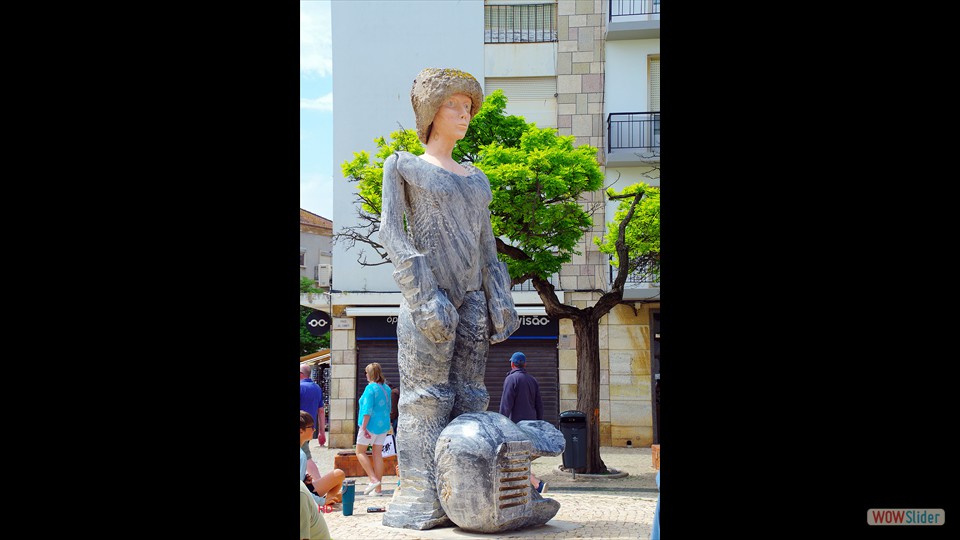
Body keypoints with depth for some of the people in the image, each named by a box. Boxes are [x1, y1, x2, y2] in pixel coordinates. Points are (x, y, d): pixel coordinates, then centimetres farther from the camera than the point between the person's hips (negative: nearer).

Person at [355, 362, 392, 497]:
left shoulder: (370, 388, -15)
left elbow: (367, 410, -19)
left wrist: (363, 427, -17)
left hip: (371, 425, -7)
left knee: (360, 451, 7)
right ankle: (378, 488, 8)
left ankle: (373, 479, -6)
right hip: (383, 425, 7)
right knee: (378, 454, 9)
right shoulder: (386, 388, 9)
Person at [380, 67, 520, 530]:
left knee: (467, 397, 1)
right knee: (426, 396, -9)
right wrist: (423, 293, -16)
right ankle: (421, 502, -9)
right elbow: (390, 230, -5)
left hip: (471, 298, 6)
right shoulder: (403, 166, 6)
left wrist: (499, 300, 7)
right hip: (428, 295, -6)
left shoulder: (475, 178, 22)